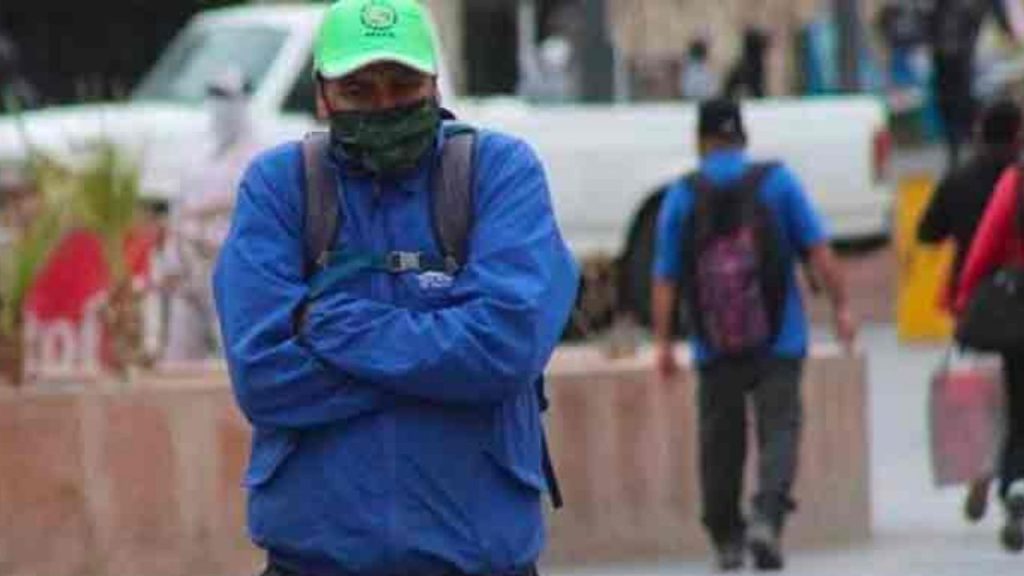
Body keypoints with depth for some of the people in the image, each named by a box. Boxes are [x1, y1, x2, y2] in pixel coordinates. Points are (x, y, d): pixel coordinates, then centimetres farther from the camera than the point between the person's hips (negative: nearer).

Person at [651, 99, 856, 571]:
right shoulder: (777, 182, 1)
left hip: (715, 346, 1)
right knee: (779, 429, -1)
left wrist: (663, 343, 4)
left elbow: (665, 278, 0)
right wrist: (841, 306, 4)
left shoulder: (682, 197, 2)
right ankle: (767, 517, -23)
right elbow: (818, 250, -2)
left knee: (720, 440, 11)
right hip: (778, 339, -1)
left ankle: (726, 539, 18)